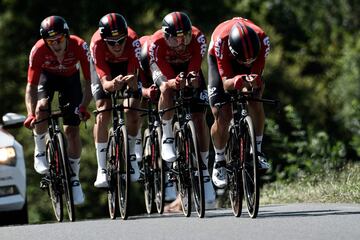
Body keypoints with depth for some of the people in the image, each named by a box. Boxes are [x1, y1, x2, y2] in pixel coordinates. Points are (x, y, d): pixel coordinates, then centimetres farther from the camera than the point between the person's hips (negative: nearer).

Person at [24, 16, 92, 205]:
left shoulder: (79, 46, -35)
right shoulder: (39, 51, -35)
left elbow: (89, 80, -30)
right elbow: (31, 86, -30)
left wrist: (83, 106, -43)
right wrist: (30, 114, -44)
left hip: (70, 78, 0)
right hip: (47, 76, 0)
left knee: (72, 129, -4)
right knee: (42, 107, -31)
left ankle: (74, 178, 11)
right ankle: (40, 152, -8)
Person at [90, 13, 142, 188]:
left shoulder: (132, 41, -39)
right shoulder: (97, 44, -39)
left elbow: (132, 76, -41)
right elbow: (104, 82, -42)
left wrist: (132, 81, -64)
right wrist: (112, 84, -65)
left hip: (127, 67, 1)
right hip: (105, 68, -1)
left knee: (132, 113, -13)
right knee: (103, 115, -17)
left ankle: (132, 156, 13)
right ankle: (101, 169, -13)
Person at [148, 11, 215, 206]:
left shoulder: (197, 38, -31)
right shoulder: (157, 43, -34)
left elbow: (195, 70, -30)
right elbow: (164, 80, -33)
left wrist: (193, 79, -53)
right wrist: (175, 82, -56)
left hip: (189, 70, 1)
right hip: (166, 72, -1)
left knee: (200, 119, -9)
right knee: (167, 90, -37)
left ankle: (204, 169, 1)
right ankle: (167, 137, -20)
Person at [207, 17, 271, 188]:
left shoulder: (261, 39, -37)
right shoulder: (221, 41, -41)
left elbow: (257, 75, -30)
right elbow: (226, 83, -40)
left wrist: (254, 82, -53)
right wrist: (237, 81, -62)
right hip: (220, 60, -2)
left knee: (255, 100, -24)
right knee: (222, 117, -11)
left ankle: (257, 150, -8)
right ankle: (219, 163, 10)